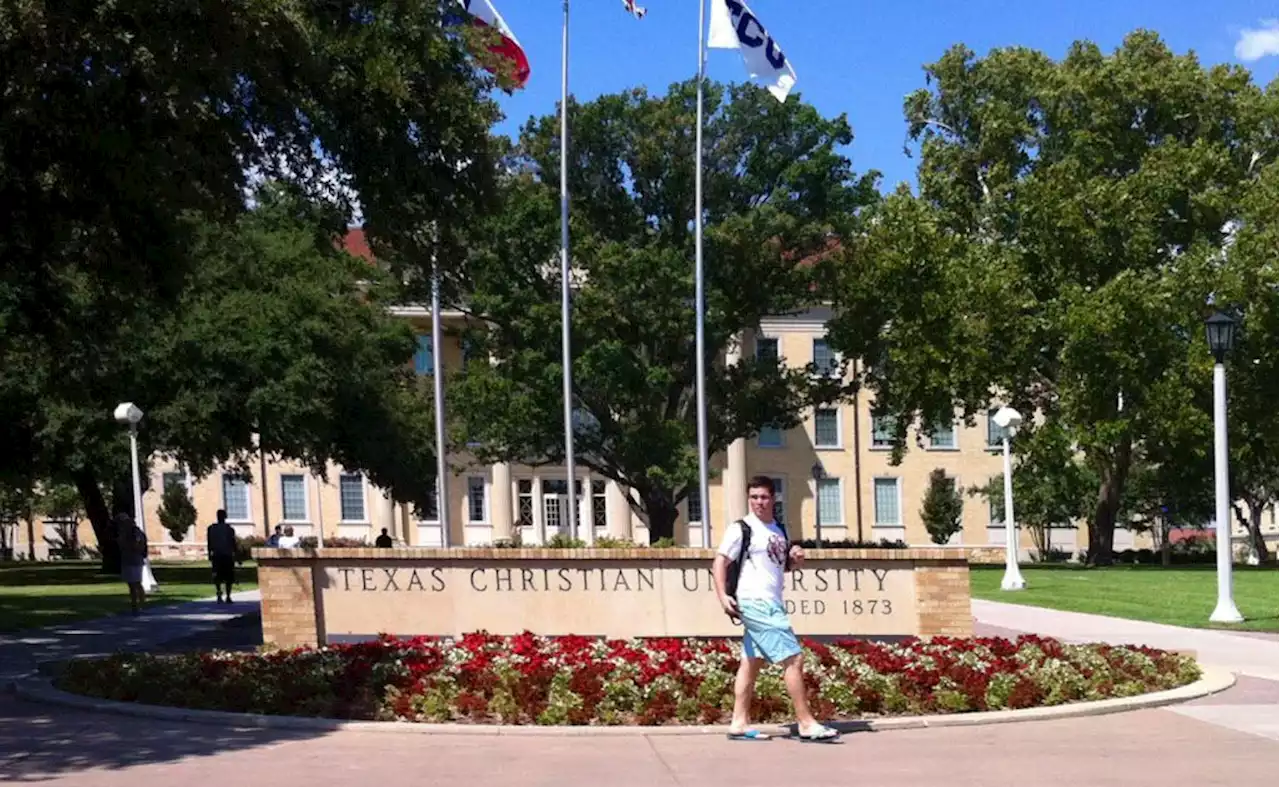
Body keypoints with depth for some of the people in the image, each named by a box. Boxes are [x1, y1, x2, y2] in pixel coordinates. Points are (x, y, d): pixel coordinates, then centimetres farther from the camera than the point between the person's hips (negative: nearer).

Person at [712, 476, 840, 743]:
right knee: (794, 658, -11)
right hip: (755, 603, -8)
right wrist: (723, 596, -23)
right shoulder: (742, 529, -7)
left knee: (752, 662, 10)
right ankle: (806, 724, -7)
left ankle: (739, 724, 14)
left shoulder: (778, 530, 15)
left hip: (771, 605, 8)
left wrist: (794, 558, 3)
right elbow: (719, 563, -10)